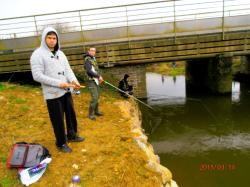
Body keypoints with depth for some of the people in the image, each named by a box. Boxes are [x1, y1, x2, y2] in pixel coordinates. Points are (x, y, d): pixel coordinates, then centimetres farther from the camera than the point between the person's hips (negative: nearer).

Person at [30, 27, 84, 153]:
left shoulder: (60, 53, 10)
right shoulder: (38, 54, -10)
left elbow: (67, 69, 8)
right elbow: (37, 75, -17)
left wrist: (73, 80, -13)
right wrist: (58, 83, -22)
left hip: (66, 91, 7)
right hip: (52, 94, -7)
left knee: (71, 114, 18)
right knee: (58, 119, 5)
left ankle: (72, 135, 40)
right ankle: (61, 143, 24)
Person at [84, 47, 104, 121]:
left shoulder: (94, 59, 13)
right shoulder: (87, 59, -13)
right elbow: (89, 71, -24)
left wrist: (99, 77, 6)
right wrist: (99, 76, -19)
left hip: (96, 80, 9)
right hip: (91, 81, -9)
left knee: (97, 97, 13)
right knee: (94, 98, -11)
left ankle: (96, 111, 25)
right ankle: (91, 114, 0)